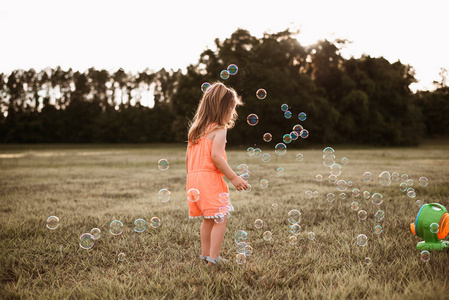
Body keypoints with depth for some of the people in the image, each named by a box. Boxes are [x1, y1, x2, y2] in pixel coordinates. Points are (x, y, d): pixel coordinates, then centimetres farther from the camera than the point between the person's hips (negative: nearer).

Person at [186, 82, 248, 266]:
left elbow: (188, 158, 17)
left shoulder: (195, 129, 16)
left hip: (193, 177, 9)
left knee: (208, 219, 18)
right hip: (209, 178, -9)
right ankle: (214, 258, -4)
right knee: (220, 219, -3)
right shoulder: (218, 130, -8)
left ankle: (205, 254, 25)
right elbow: (216, 156, -19)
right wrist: (233, 178, -16)